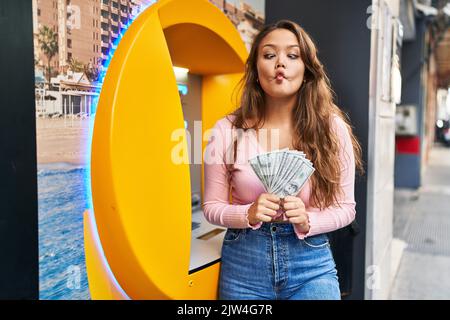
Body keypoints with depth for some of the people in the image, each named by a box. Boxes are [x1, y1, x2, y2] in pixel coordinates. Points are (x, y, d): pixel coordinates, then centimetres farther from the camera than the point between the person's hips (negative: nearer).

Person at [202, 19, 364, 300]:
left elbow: (345, 207, 0)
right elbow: (212, 206, 0)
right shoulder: (228, 130, -7)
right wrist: (248, 214, -19)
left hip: (311, 261, 0)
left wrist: (307, 221, -19)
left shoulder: (332, 128, -7)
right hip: (243, 260, 1)